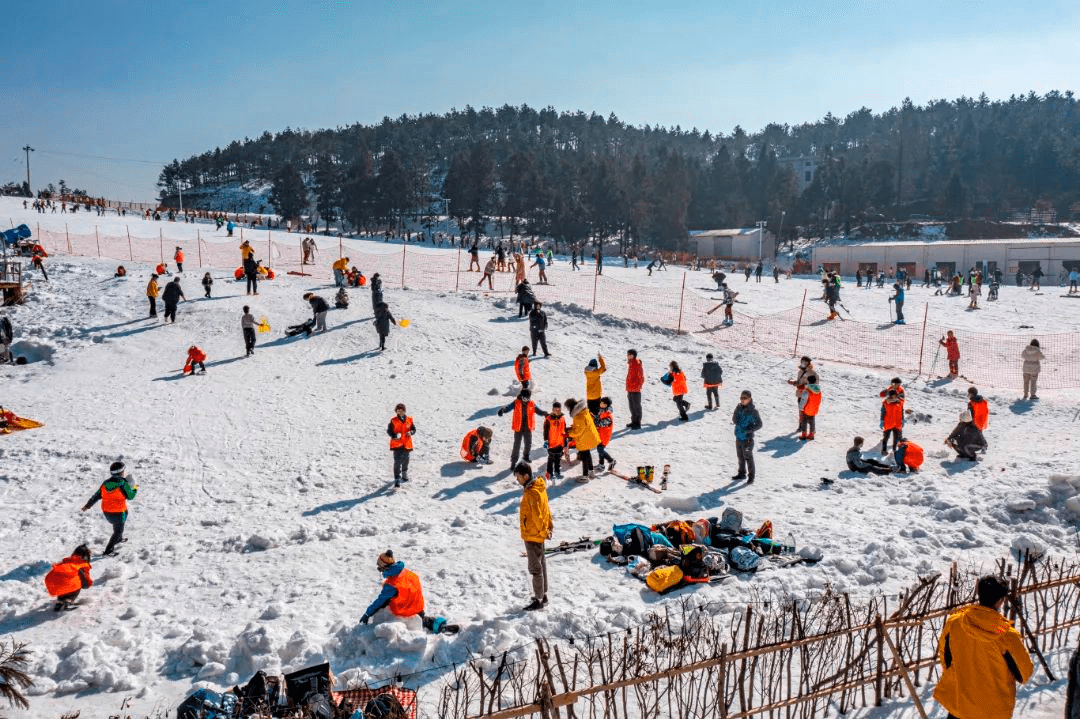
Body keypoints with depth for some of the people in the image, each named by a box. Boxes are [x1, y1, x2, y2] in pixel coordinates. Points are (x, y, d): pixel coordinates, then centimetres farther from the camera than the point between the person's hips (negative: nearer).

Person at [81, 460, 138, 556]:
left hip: (106, 512, 7)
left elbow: (96, 495, 2)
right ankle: (107, 551, 3)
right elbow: (130, 496, -12)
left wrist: (88, 505, 13)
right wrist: (135, 489, 7)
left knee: (117, 525, 33)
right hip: (119, 512, -6)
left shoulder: (105, 483, -4)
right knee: (118, 531, 8)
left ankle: (119, 539, 54)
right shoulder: (123, 484, -22)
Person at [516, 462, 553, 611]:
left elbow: (537, 516, -23)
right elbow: (547, 508, 14)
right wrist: (549, 526, 16)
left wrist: (542, 531, -12)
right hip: (539, 534, 10)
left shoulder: (531, 493, -24)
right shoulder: (539, 487, 6)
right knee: (540, 564, 17)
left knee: (535, 568, -1)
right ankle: (543, 595, 27)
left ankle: (539, 600, 7)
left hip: (532, 535, -10)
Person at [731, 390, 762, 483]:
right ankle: (742, 473, 34)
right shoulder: (739, 407, 2)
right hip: (738, 437, 6)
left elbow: (759, 425, -9)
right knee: (740, 457, 19)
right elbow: (734, 421, 0)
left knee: (748, 458, 2)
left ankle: (751, 476, 15)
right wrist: (737, 410, -14)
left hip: (747, 438, -6)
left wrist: (748, 430, -19)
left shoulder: (753, 411, -13)